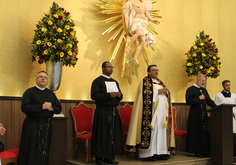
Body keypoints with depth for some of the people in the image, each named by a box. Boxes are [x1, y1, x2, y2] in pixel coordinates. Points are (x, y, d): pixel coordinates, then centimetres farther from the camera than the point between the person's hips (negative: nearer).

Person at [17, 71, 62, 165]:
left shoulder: (51, 93, 14)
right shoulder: (30, 92, 0)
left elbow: (59, 108, 11)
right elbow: (24, 107, -14)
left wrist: (51, 108, -10)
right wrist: (42, 107, -17)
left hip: (47, 126, 4)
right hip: (32, 125, -4)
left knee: (44, 152, 8)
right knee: (32, 153, -1)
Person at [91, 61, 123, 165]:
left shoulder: (115, 82, 19)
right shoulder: (98, 81, -1)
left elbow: (120, 97, 21)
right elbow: (94, 95, -14)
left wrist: (119, 95, -4)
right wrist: (109, 95, -19)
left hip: (113, 111, 6)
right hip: (102, 112, -6)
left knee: (113, 134, 6)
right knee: (102, 134, -4)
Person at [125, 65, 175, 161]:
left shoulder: (160, 82, 23)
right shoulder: (145, 82, 2)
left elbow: (168, 93, 19)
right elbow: (145, 93, -12)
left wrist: (165, 92, -3)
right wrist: (157, 92, -12)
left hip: (162, 113, 7)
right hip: (151, 112, -7)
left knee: (162, 131, 3)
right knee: (151, 130, -9)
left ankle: (160, 152, 7)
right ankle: (148, 153, -6)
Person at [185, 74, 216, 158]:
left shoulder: (204, 90, 17)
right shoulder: (190, 89, -5)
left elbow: (209, 101, 17)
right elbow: (188, 101, -15)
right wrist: (199, 98, -16)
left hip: (204, 114, 7)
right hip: (195, 115, -7)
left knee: (205, 132, 6)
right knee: (196, 133, -3)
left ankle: (204, 151, 13)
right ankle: (197, 151, 5)